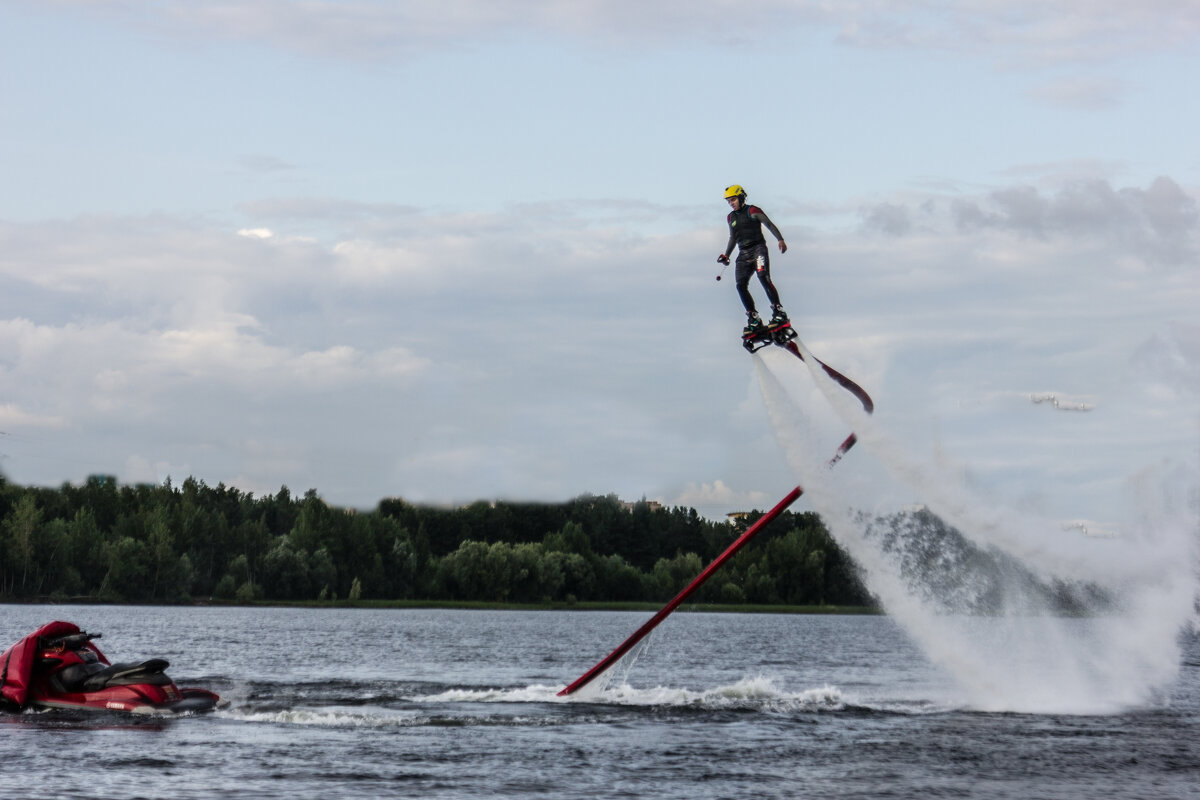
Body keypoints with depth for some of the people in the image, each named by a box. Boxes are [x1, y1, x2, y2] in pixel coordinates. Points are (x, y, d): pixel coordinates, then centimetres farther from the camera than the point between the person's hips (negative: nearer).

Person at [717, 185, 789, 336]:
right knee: (741, 285, -9)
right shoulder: (731, 217, 18)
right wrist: (726, 255, 21)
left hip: (758, 248, -6)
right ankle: (754, 320, -4)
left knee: (763, 277, -26)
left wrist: (780, 239, -17)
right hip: (743, 254, 6)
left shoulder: (753, 211, 0)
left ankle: (779, 312, -23)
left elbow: (769, 224, -4)